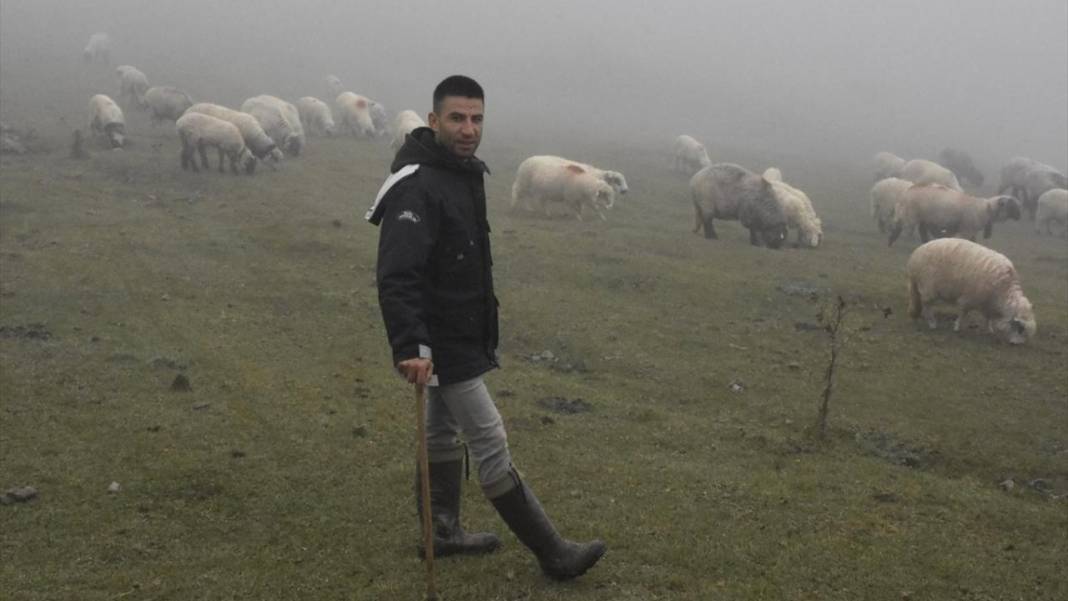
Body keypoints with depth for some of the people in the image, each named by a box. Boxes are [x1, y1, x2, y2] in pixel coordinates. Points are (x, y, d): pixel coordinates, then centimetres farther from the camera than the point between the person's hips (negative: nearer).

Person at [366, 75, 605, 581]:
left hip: (463, 334, 10)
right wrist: (409, 347, -42)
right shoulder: (417, 187, -23)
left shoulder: (465, 173, 8)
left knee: (444, 433, 20)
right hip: (442, 341, -10)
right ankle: (554, 554, 5)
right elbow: (396, 276, -32)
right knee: (491, 443, -3)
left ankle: (443, 532, 35)